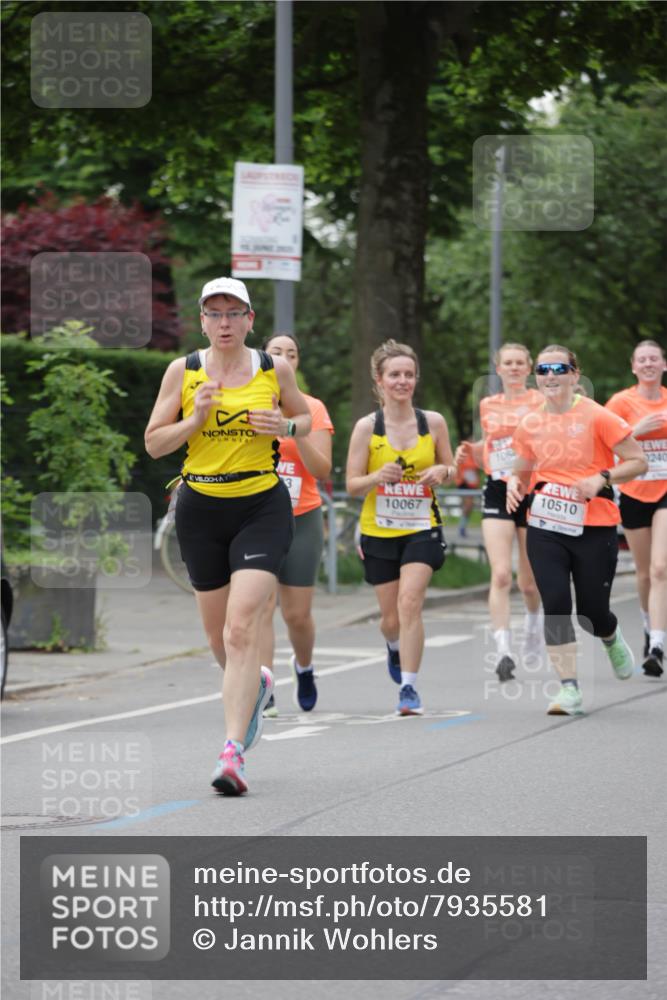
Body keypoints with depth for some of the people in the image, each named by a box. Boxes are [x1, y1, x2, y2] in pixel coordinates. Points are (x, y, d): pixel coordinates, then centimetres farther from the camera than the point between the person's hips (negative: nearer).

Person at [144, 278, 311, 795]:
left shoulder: (274, 368, 1)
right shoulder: (183, 371, 1)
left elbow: (305, 418, 17)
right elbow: (154, 442, 2)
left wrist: (285, 427, -5)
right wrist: (196, 418, -14)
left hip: (262, 506, -2)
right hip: (201, 509, 2)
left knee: (241, 627, -17)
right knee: (218, 637, 12)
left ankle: (233, 753, -20)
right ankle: (256, 685, 48)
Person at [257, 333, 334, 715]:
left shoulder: (312, 408, 1)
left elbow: (322, 469, -6)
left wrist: (296, 431, -18)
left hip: (301, 521, 0)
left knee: (298, 613, 3)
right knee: (260, 607, -12)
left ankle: (304, 667, 33)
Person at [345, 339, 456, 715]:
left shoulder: (433, 423, -1)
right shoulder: (367, 427, -4)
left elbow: (452, 469, 11)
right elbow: (352, 485, -2)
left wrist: (442, 472, -12)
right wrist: (377, 477, -22)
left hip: (422, 528, -1)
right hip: (379, 530, 1)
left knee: (410, 602, -20)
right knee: (392, 617, 9)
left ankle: (409, 688, -15)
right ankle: (395, 647, 47)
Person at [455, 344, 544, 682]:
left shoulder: (540, 402, -1)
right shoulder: (487, 406, 11)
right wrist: (469, 451, 3)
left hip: (533, 492, -2)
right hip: (497, 492, 2)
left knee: (528, 581, 10)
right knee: (500, 575, -15)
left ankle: (533, 620, 44)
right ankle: (502, 650, -21)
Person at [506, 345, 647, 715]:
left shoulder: (596, 417, -9)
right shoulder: (530, 425, 4)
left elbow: (639, 462, -6)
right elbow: (522, 472, 19)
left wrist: (601, 478, -21)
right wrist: (515, 484, -4)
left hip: (595, 528, -3)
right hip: (546, 529, 3)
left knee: (592, 612, 2)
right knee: (556, 606, -10)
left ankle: (613, 640, 40)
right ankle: (570, 691, -4)